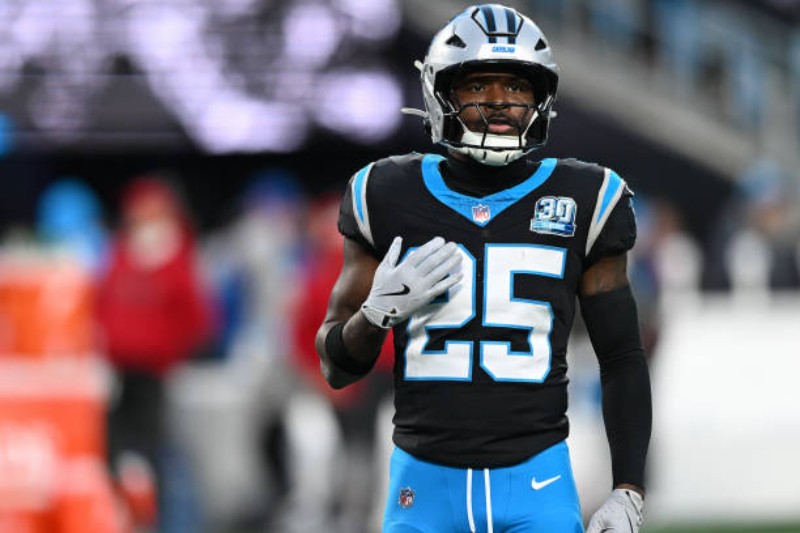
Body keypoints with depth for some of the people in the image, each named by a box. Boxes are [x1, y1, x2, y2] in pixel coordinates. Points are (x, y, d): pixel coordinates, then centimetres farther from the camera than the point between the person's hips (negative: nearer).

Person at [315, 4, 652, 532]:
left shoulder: (581, 202, 2)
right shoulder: (390, 201, 4)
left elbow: (623, 359, 6)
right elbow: (337, 366, 8)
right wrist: (379, 311, -13)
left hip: (537, 487, -1)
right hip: (425, 484, 1)